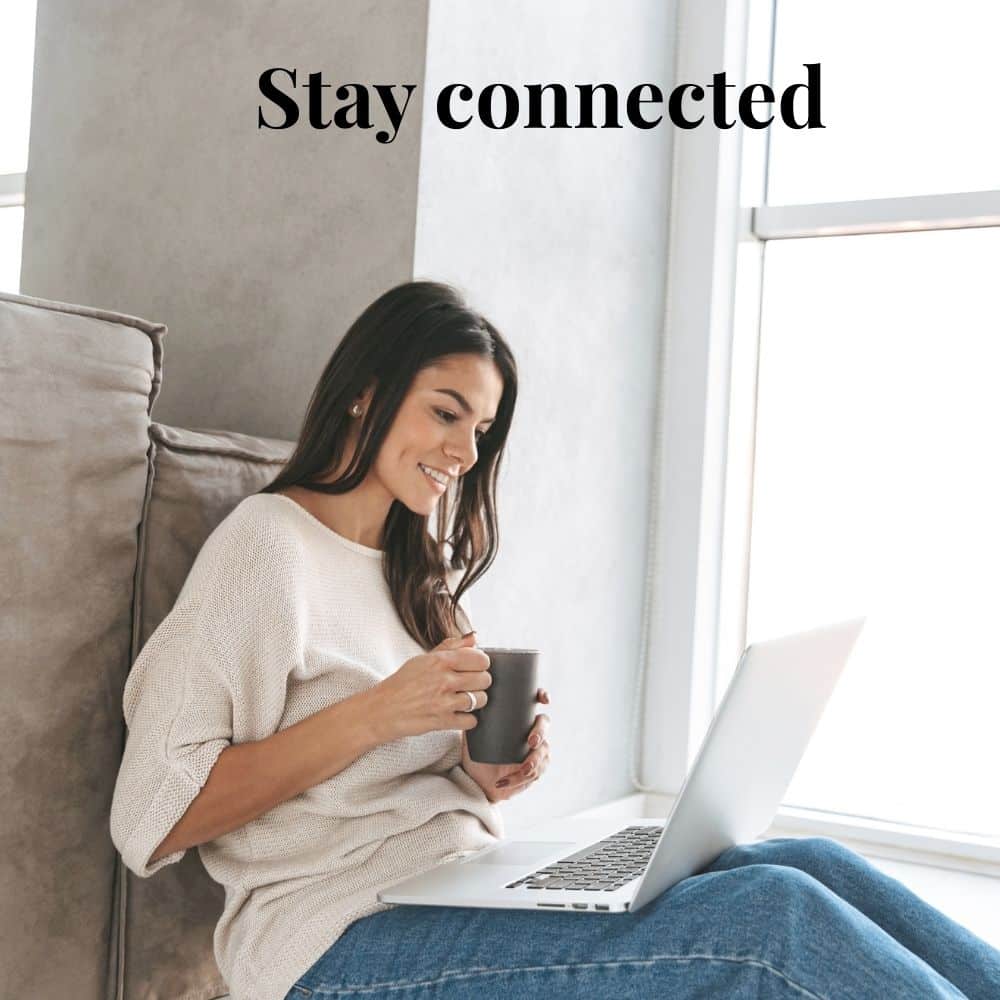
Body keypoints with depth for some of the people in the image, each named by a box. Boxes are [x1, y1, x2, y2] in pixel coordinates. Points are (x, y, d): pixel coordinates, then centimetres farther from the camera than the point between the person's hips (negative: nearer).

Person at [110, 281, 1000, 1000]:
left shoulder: (414, 568, 19)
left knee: (812, 865, -13)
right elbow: (154, 820, -12)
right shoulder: (267, 545, -5)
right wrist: (372, 715, -17)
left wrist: (492, 770, 0)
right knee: (774, 917, -23)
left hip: (469, 894, 7)